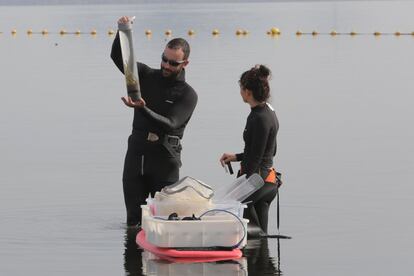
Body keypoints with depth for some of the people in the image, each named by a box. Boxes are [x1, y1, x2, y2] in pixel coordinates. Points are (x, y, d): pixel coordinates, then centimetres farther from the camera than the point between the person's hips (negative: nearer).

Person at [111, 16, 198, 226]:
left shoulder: (187, 95, -4)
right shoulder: (147, 76, 9)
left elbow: (169, 124, -18)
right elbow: (117, 57, 7)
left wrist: (142, 109, -33)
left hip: (164, 161, -3)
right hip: (136, 155, 3)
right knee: (133, 217, 3)